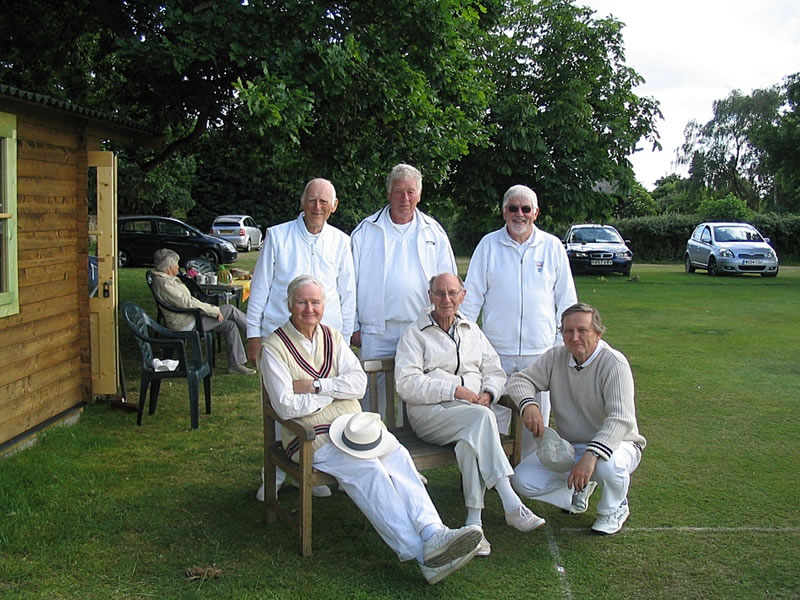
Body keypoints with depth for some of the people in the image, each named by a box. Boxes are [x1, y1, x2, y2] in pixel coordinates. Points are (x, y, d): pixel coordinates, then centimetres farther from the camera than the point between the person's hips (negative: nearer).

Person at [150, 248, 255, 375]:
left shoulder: (169, 279, 13)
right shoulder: (164, 284, -20)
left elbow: (189, 299, 18)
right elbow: (187, 303, -23)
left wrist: (211, 308, 8)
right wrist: (214, 310, -17)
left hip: (190, 316, 10)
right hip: (186, 324, -10)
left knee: (230, 325, 1)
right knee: (230, 310, -9)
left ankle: (236, 364, 4)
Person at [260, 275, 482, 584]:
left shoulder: (333, 338, 18)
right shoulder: (274, 348, 2)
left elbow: (359, 383, 4)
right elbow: (286, 406, -9)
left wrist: (315, 387, -9)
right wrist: (334, 391, -2)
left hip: (355, 424, 5)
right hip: (314, 437, -5)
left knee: (398, 456, -25)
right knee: (368, 469, -30)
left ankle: (433, 534, -42)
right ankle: (423, 553, -39)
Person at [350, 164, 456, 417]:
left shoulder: (433, 232, 10)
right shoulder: (365, 231, 6)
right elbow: (352, 282, 7)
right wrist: (354, 326, 3)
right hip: (376, 332, -1)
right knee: (374, 396, 2)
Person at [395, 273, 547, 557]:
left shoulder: (472, 331, 23)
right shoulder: (415, 333, 7)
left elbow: (496, 372, 21)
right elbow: (407, 384, -6)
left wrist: (488, 393, -3)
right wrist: (454, 390, -15)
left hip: (473, 412, 4)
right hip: (429, 413, -4)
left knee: (472, 437, -34)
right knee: (481, 417, -34)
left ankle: (474, 521, -36)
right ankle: (511, 505, -39)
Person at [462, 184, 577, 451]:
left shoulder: (552, 246, 5)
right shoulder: (488, 244, 4)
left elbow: (566, 297, 10)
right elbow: (472, 295, 6)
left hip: (540, 348, 1)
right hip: (497, 347, 0)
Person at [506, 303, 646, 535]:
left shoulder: (614, 364, -21)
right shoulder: (556, 357, -3)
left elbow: (620, 420, -31)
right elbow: (519, 380, -2)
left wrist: (591, 455, -46)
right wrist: (529, 404, -27)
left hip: (614, 443, -5)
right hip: (568, 447, 5)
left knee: (608, 466, -40)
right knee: (522, 479, -14)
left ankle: (614, 508, -3)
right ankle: (577, 489, 16)